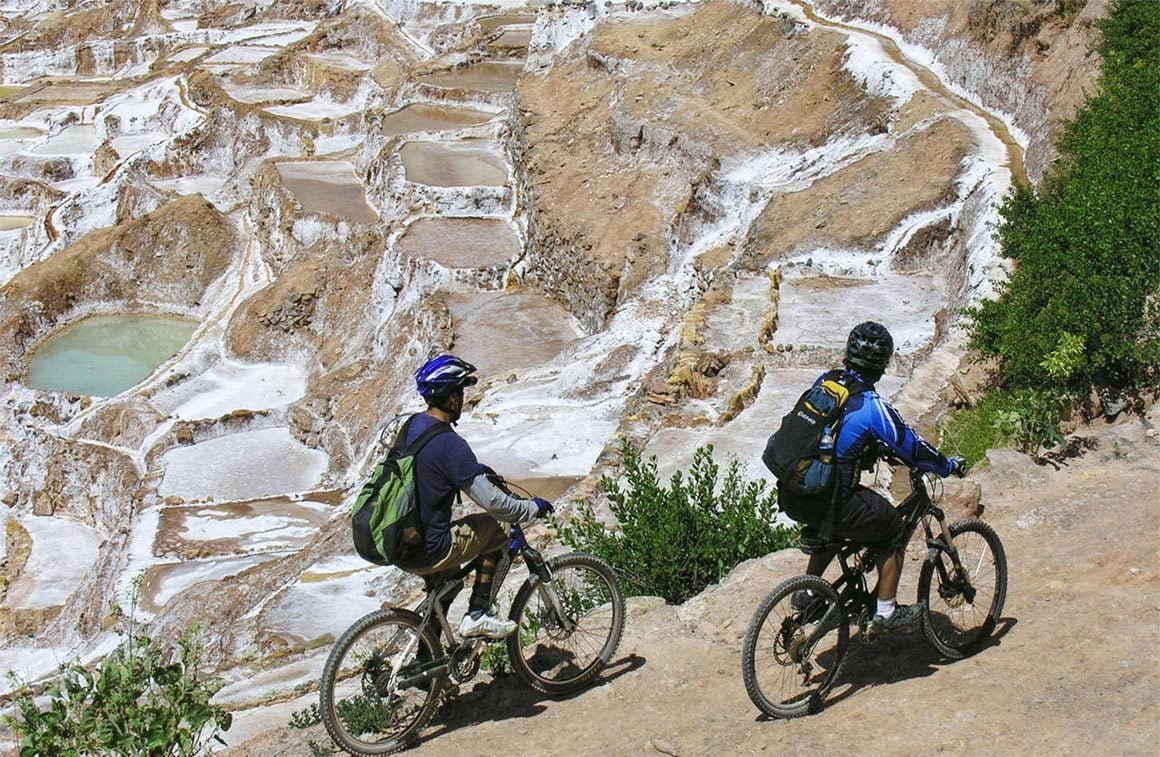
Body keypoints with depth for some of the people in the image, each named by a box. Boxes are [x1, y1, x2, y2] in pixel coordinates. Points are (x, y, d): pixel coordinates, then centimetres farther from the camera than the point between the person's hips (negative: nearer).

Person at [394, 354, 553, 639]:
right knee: (492, 530, 10)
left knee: (445, 579, 35)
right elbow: (493, 502, -22)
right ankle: (477, 615, 9)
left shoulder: (411, 425, 5)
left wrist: (473, 467, 35)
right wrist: (533, 508, -5)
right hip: (426, 552, -8)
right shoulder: (450, 443, -23)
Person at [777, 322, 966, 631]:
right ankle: (886, 611, 20)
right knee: (892, 527, 15)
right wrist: (951, 466, 14)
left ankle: (807, 591, 35)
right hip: (824, 503, -7)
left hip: (790, 494, 7)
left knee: (840, 521, 34)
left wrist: (877, 447, 35)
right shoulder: (873, 406, -14)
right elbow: (912, 447, -3)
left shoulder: (824, 382, 6)